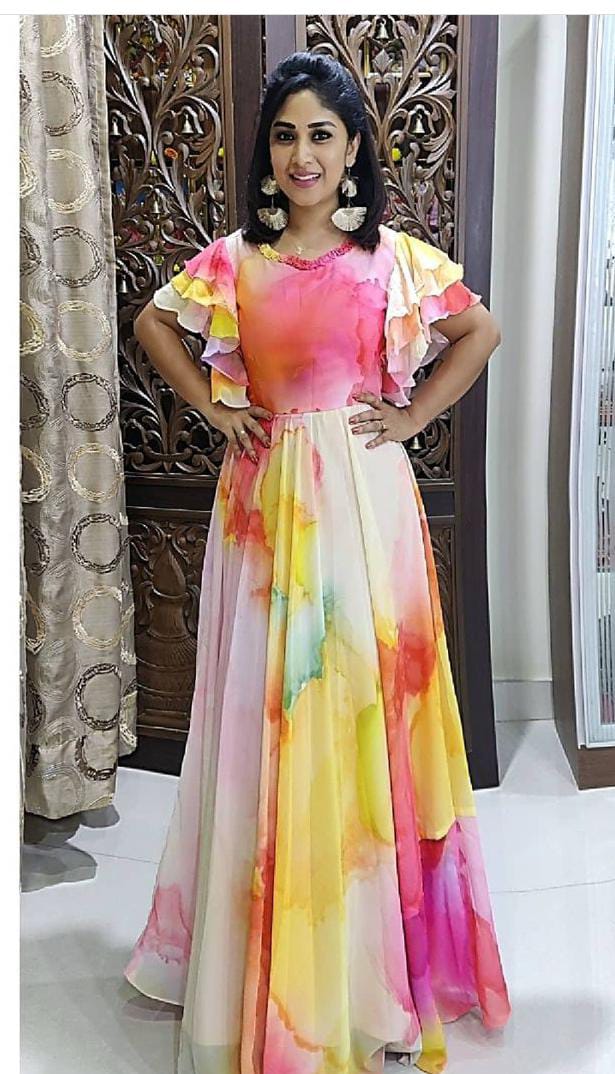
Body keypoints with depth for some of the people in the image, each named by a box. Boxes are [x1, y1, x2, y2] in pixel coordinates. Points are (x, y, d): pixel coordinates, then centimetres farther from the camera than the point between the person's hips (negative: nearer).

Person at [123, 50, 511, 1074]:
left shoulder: (396, 256, 1)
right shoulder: (234, 258, 5)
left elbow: (482, 329, 11)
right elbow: (154, 321, 18)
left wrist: (414, 414, 2)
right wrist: (211, 406, 6)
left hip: (363, 499, -1)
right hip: (267, 499, 1)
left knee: (364, 703, 5)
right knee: (264, 710, 7)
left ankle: (369, 951, 25)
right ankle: (266, 951, 28)